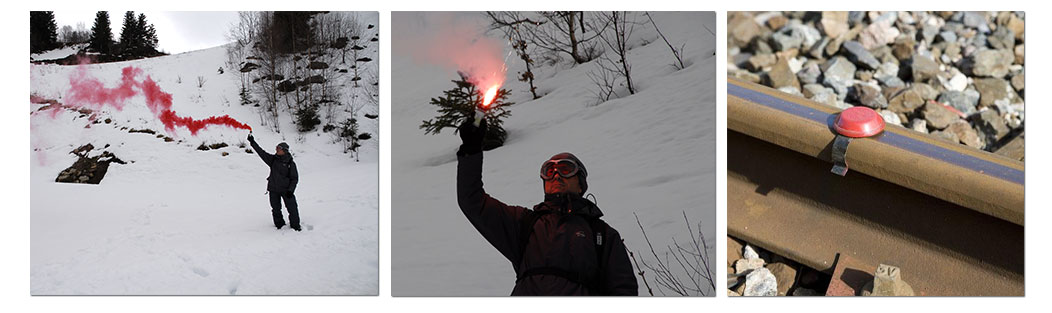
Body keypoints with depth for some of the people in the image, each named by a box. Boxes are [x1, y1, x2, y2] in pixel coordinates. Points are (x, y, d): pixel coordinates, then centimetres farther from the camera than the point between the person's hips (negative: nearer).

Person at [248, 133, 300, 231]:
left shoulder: (290, 163, -4)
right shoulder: (273, 159, 5)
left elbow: (295, 178, -2)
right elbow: (261, 153, -1)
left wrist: (291, 190, -11)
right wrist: (253, 142, -9)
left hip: (286, 190, -3)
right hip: (273, 190, 3)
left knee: (292, 209, -3)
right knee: (276, 209, 10)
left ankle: (295, 226, 10)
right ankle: (279, 225, 25)